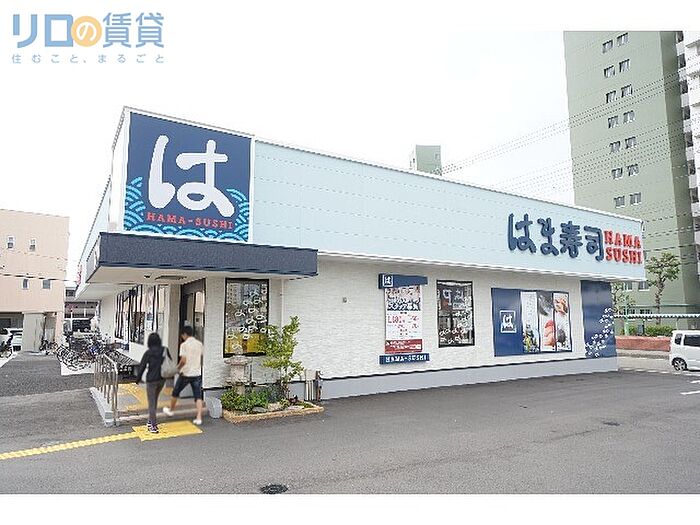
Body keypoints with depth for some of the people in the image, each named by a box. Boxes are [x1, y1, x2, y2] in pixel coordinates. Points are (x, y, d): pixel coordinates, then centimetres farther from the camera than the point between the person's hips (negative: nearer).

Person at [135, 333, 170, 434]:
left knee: (151, 403, 4)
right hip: (162, 380, 5)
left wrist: (138, 379, 6)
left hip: (151, 380, -4)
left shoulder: (148, 353, -14)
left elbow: (142, 366, -8)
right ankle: (151, 420, 33)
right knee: (154, 400, 23)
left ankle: (153, 426, 5)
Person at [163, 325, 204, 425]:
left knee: (176, 392, 20)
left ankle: (170, 410, 39)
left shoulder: (184, 345, -12)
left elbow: (183, 360, -18)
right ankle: (199, 418, -4)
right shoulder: (199, 344, 4)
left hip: (186, 373, -4)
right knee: (198, 396, 3)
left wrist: (177, 368, -2)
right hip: (197, 373, 4)